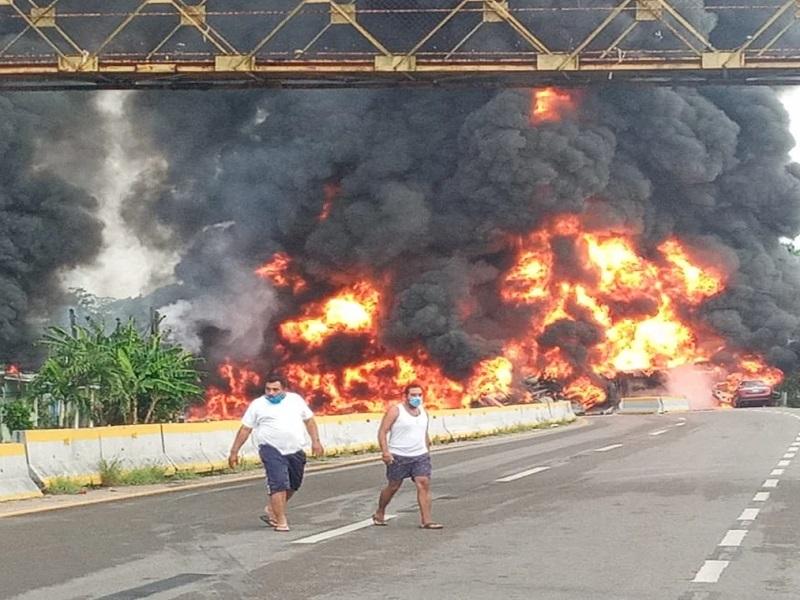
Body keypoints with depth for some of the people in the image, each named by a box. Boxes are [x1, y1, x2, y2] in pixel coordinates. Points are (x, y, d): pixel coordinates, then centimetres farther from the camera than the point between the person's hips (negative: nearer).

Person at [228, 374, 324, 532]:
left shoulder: (295, 399, 10)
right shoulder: (257, 405, 2)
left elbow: (309, 420, 16)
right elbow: (245, 429, 3)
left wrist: (315, 441, 6)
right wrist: (234, 451, 1)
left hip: (295, 451, 4)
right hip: (272, 450, -4)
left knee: (293, 485, 14)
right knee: (278, 484, -15)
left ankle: (272, 510, 34)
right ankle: (281, 521, -10)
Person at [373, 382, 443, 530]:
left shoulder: (423, 412, 12)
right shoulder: (395, 411, -7)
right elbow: (382, 431, -12)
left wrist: (428, 450, 20)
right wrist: (385, 451, -22)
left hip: (420, 456, 4)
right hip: (398, 457, -4)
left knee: (424, 484, -10)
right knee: (393, 487, 7)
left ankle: (426, 520, -11)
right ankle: (379, 513, 29)